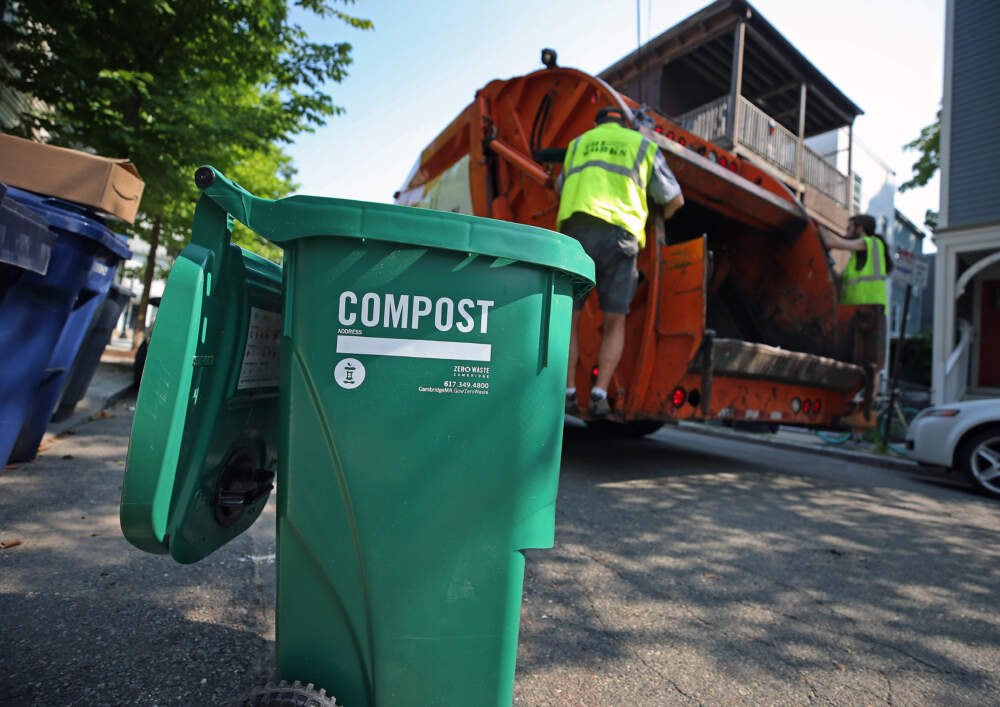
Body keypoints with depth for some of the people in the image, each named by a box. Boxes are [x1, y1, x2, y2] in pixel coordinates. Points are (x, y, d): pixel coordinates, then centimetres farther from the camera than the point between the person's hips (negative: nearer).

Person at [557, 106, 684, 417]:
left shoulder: (578, 143, 28)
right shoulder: (643, 145, 23)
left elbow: (560, 188, 43)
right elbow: (675, 199, 27)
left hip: (575, 230, 1)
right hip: (619, 233, -1)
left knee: (568, 317, 8)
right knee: (615, 321, 8)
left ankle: (567, 392, 3)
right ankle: (599, 395, -1)